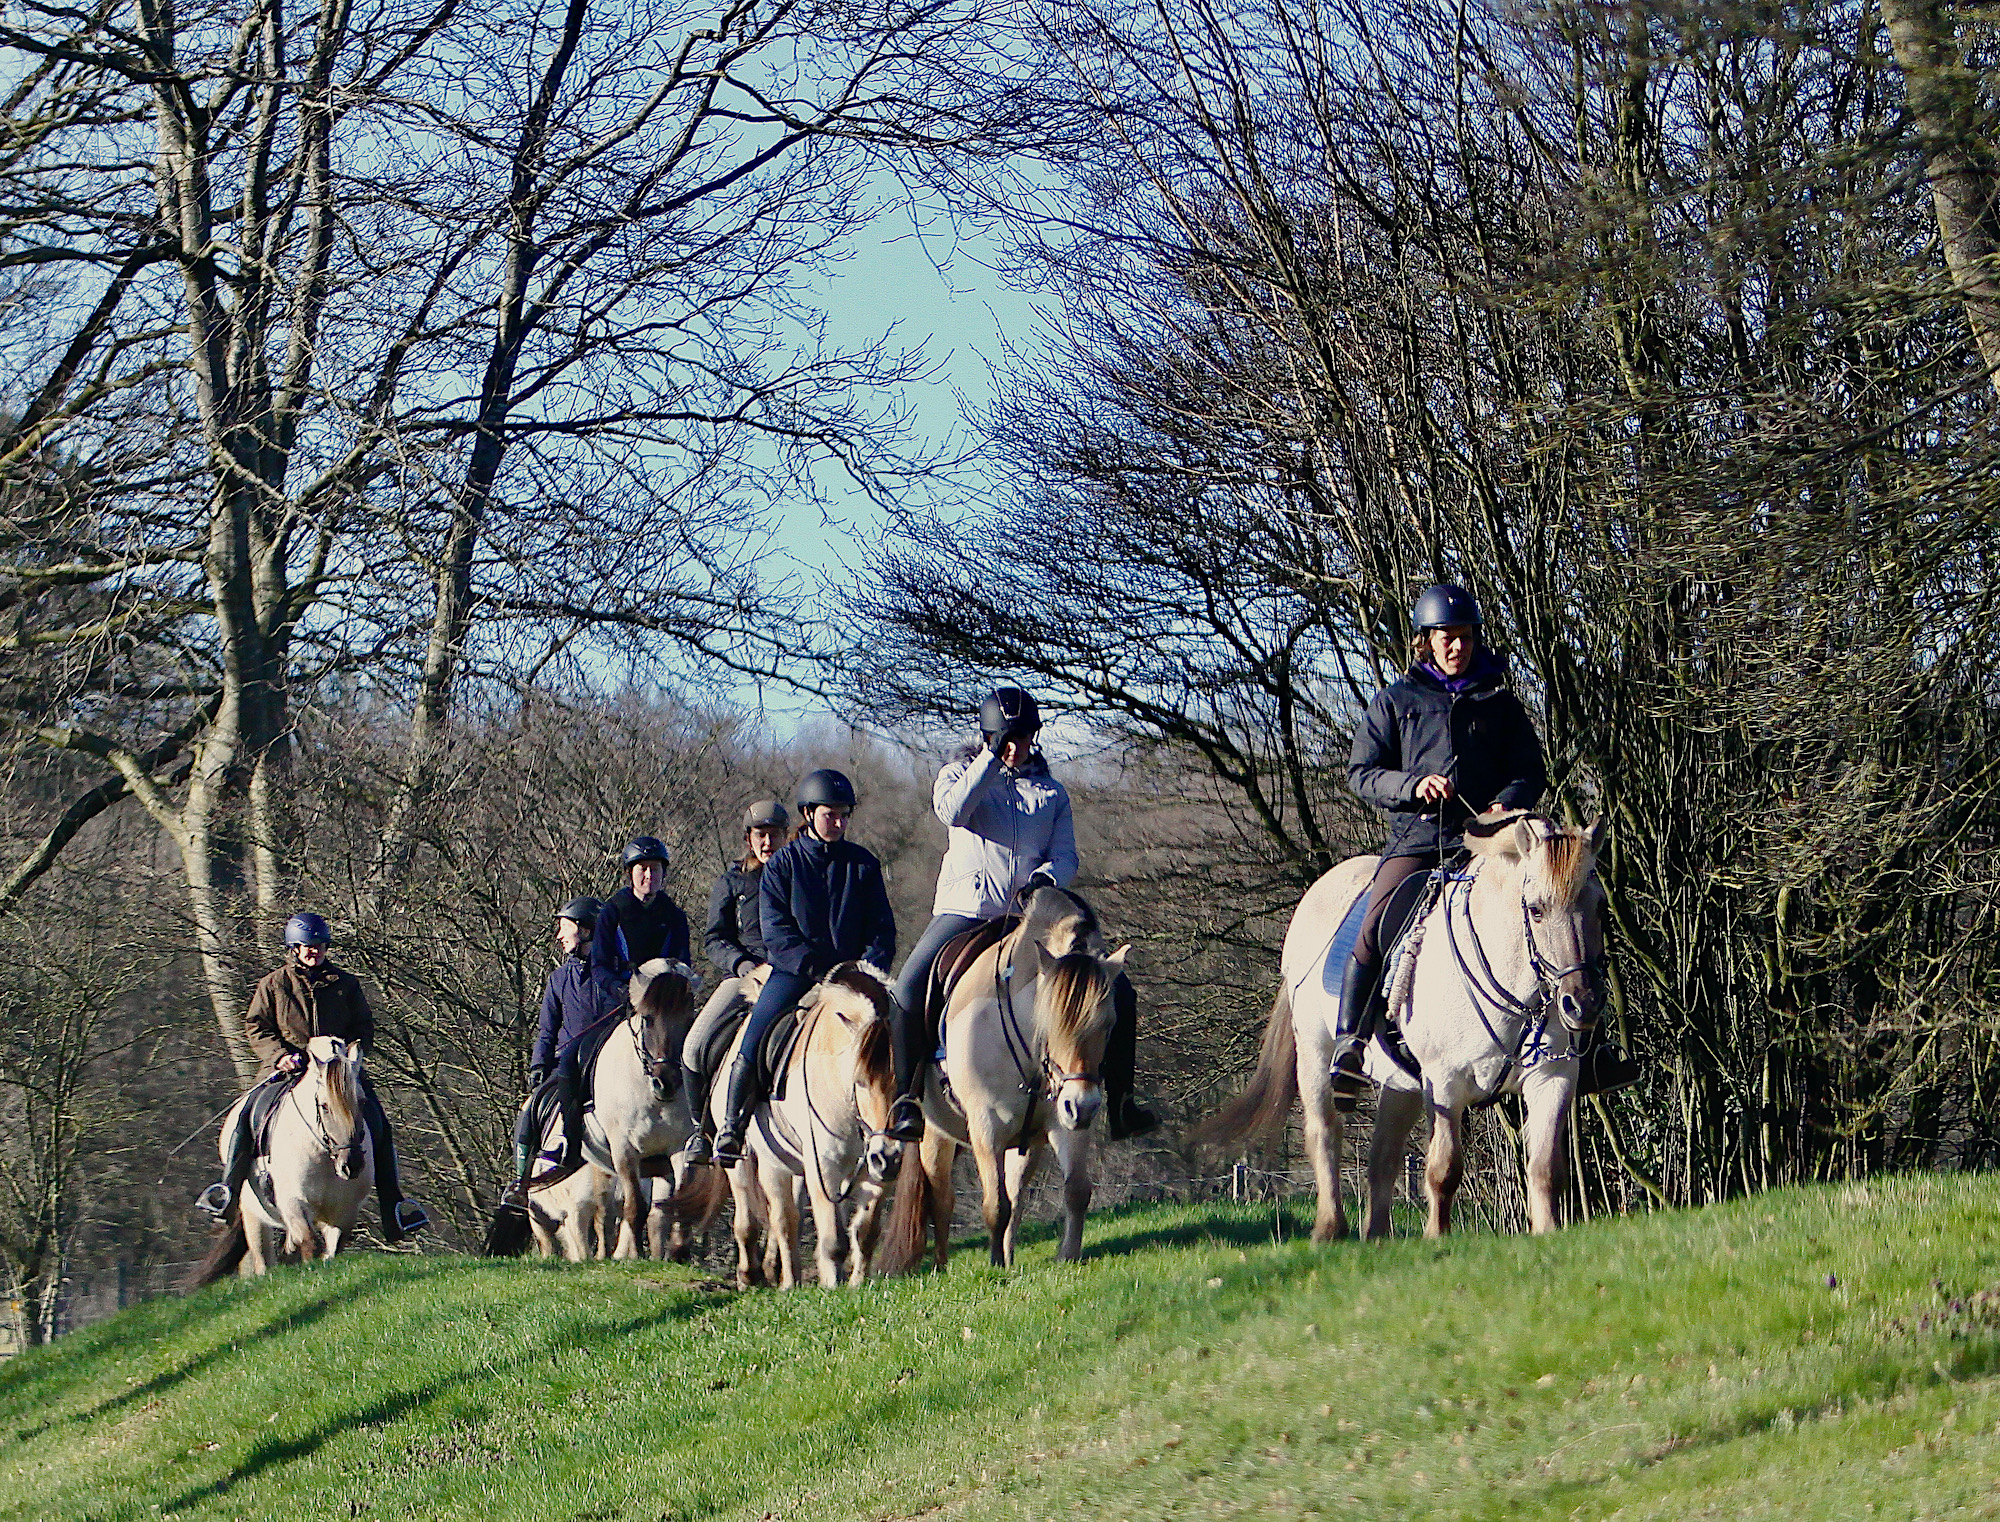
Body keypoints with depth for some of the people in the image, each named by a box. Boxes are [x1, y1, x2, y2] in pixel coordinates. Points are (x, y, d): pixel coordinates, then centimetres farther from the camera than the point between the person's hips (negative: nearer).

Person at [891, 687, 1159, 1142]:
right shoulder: (962, 774, 9)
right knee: (908, 993, -27)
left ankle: (1118, 1104, -2)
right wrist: (991, 758, -13)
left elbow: (1066, 856, 5)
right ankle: (904, 1101, -18)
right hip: (966, 911, -3)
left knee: (1118, 994, -7)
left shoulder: (1051, 792, 16)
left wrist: (1046, 877, -17)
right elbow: (952, 810, -15)